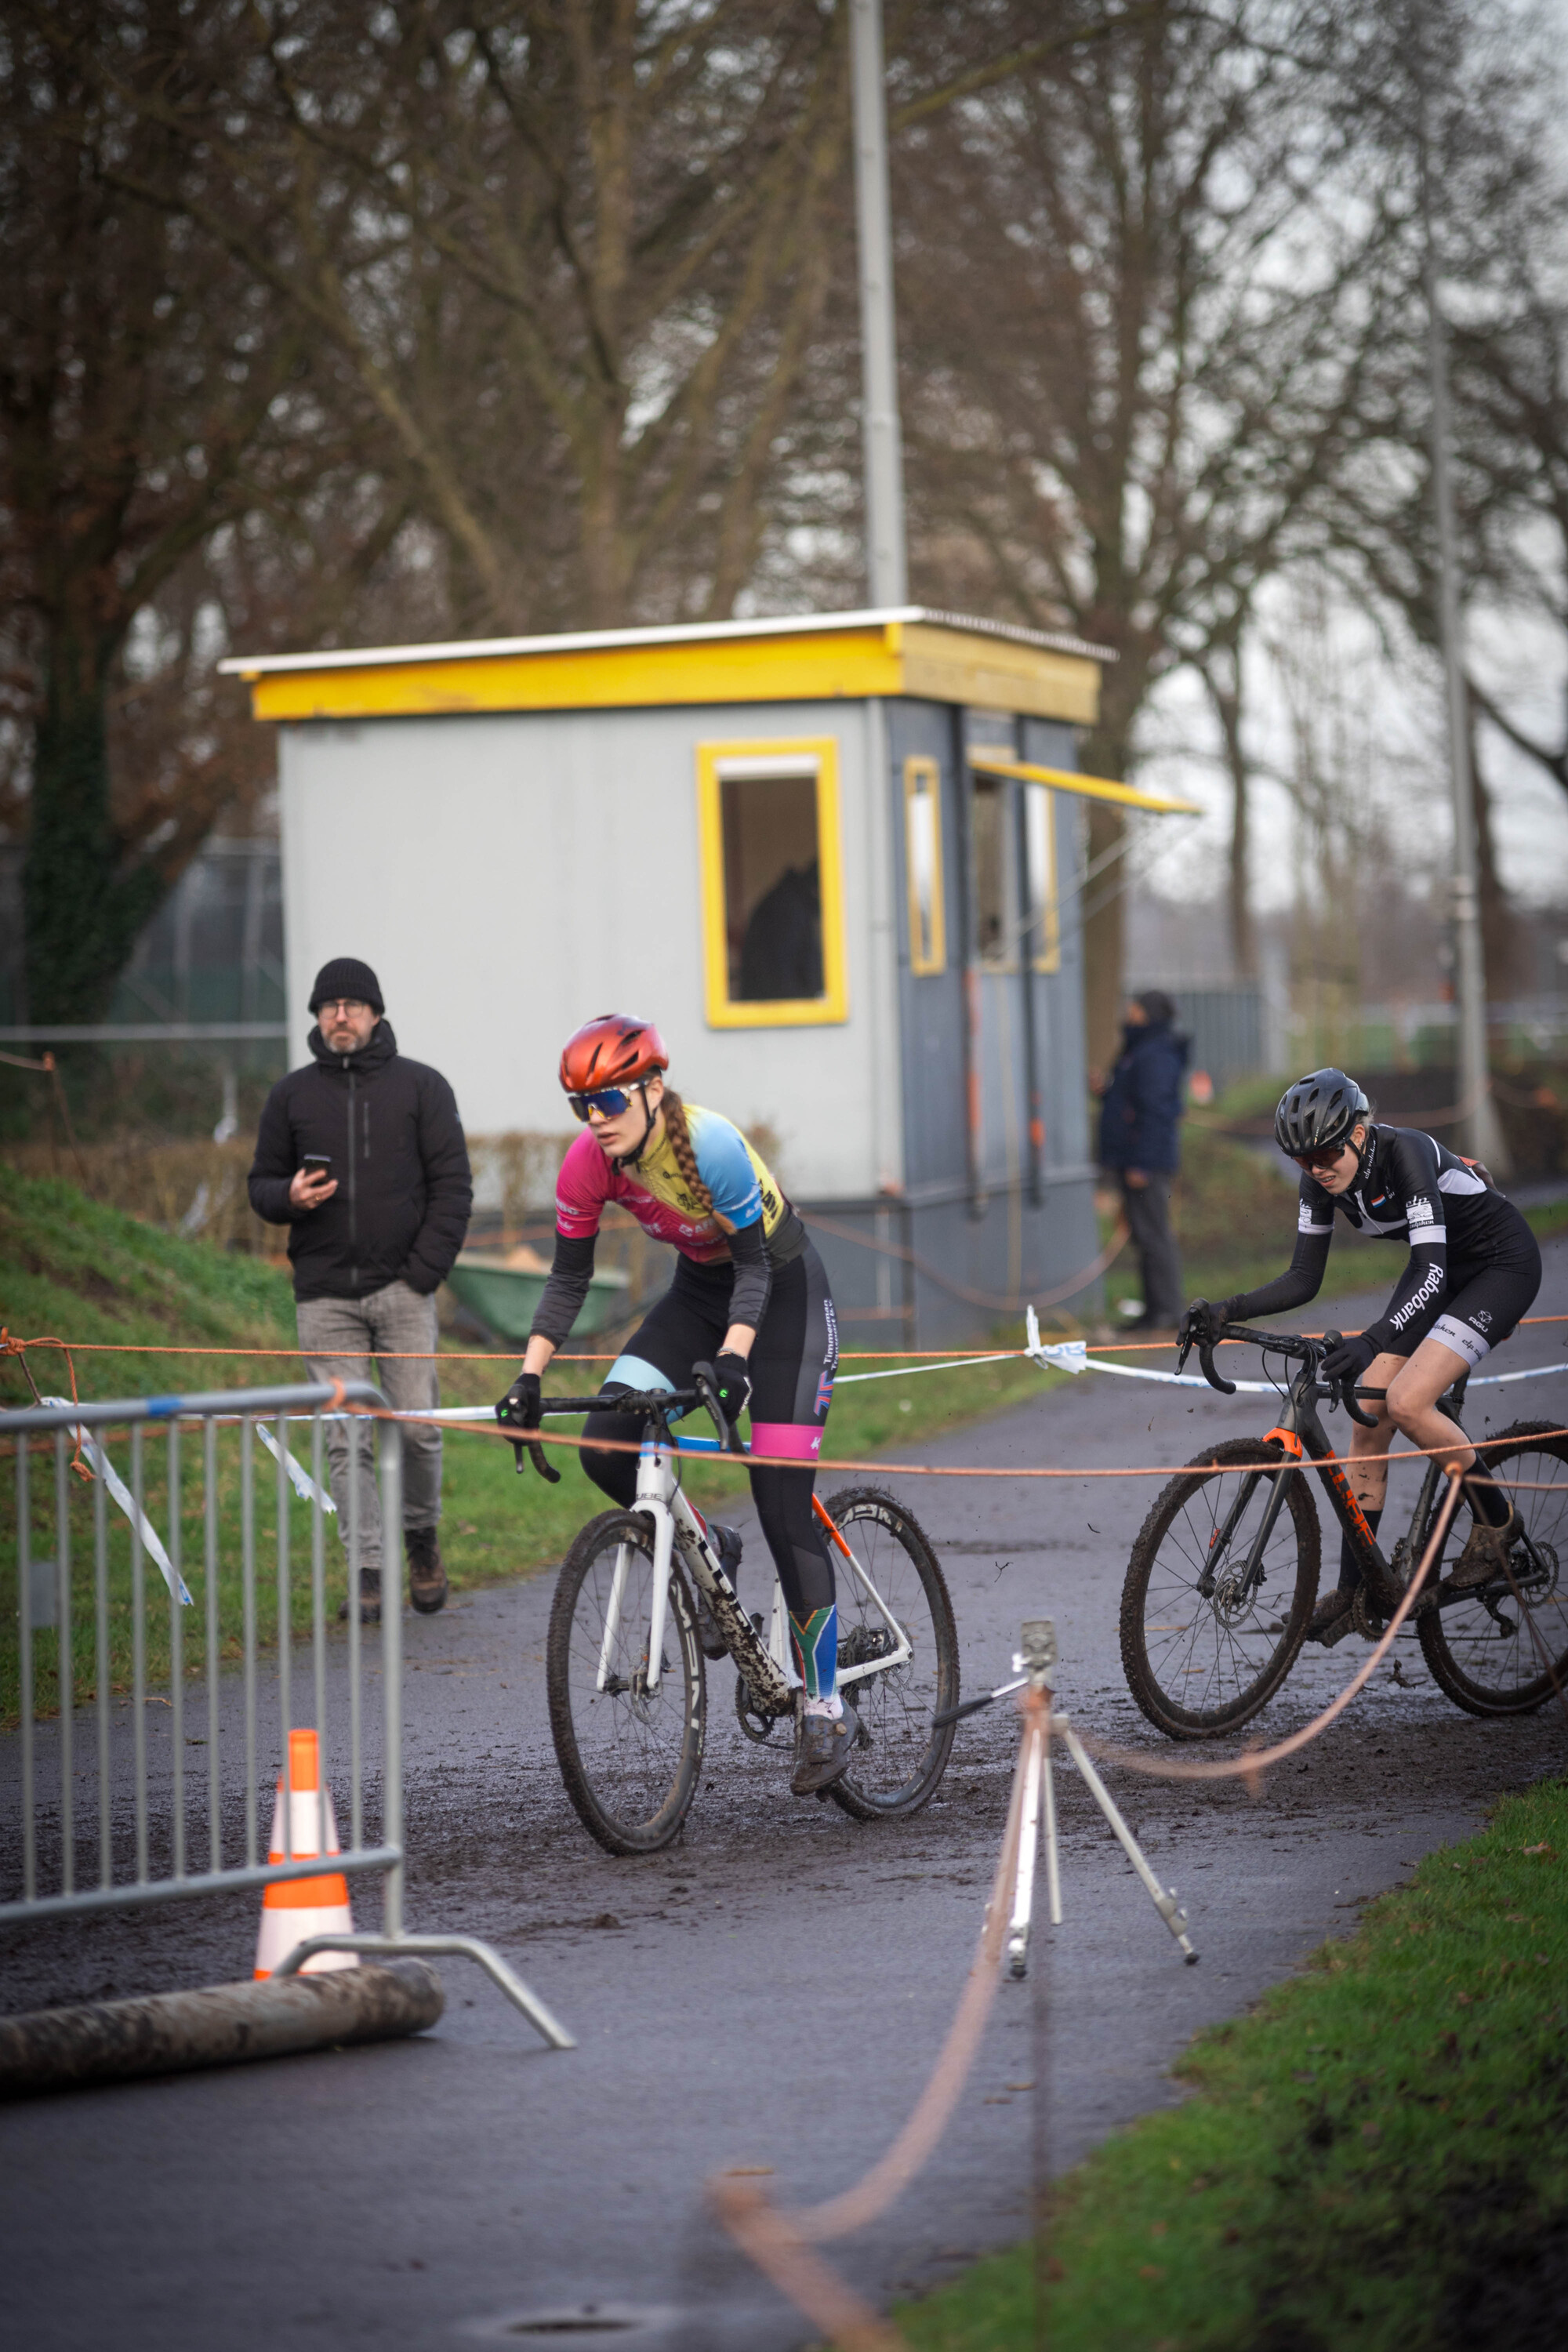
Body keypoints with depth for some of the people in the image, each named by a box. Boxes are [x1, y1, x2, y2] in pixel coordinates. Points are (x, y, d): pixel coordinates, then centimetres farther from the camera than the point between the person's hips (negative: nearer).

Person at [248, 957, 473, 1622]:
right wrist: (288, 1197, -7)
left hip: (403, 1287, -1)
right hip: (325, 1294, 2)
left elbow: (451, 1185, 3)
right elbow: (261, 1184, 17)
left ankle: (421, 1534, 21)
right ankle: (370, 1569, 0)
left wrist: (425, 1271, -7)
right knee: (345, 1439, -4)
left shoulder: (420, 1087, 6)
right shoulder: (292, 1095, 12)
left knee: (417, 1427, -4)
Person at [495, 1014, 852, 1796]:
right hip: (699, 1289, 6)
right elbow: (569, 1276, -6)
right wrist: (528, 1378, -15)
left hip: (783, 1290, -6)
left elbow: (754, 1266, -27)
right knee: (605, 1447, -16)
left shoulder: (709, 1145, -31)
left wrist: (733, 1359, -42)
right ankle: (706, 1554, 12)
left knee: (783, 1509, -11)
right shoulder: (588, 1161, -15)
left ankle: (826, 1710, -1)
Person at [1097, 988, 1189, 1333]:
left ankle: (1165, 1311, -6)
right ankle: (1157, 1309, 15)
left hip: (1147, 1162, -11)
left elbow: (1155, 1111, -20)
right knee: (1145, 1236, 12)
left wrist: (1142, 1163, -21)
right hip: (1135, 1162, 11)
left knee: (1153, 1236, -8)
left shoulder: (1156, 1056, -15)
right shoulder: (1140, 1051, 17)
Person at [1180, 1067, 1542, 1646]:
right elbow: (1304, 1280, -6)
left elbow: (1431, 1273, -39)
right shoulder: (1323, 1179, -11)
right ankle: (1355, 1587, 5)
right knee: (1368, 1420, -3)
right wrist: (1226, 1311, -20)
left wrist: (1373, 1341, -53)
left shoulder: (1405, 1153, -32)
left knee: (1406, 1401, -23)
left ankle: (1495, 1518, -1)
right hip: (1439, 1268, 8)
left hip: (1503, 1264, -8)